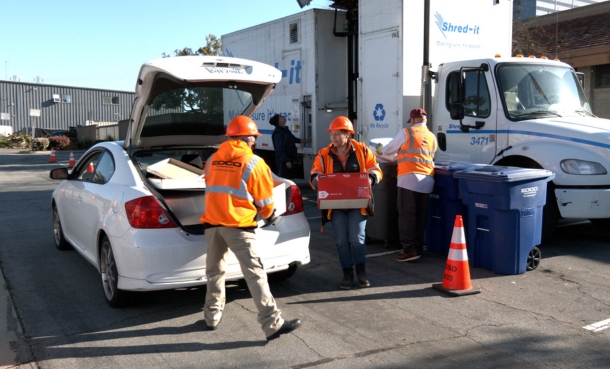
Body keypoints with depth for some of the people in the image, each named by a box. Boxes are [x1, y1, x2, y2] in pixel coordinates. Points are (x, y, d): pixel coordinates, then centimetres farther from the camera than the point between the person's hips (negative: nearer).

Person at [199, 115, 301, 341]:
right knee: (254, 273, -7)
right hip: (238, 226, -5)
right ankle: (272, 324, -8)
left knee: (214, 271, 19)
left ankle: (212, 317, 31)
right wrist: (269, 216, 24)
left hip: (212, 222, 6)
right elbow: (264, 201, 3)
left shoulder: (212, 160, 12)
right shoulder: (254, 163, -3)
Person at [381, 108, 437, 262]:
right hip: (427, 180, 6)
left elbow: (388, 150, 10)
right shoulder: (432, 137, 17)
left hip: (409, 178, -5)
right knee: (421, 216, 10)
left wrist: (380, 149, 34)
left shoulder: (406, 133, 2)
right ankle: (418, 247, 16)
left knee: (407, 215, -4)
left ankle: (409, 249, -8)